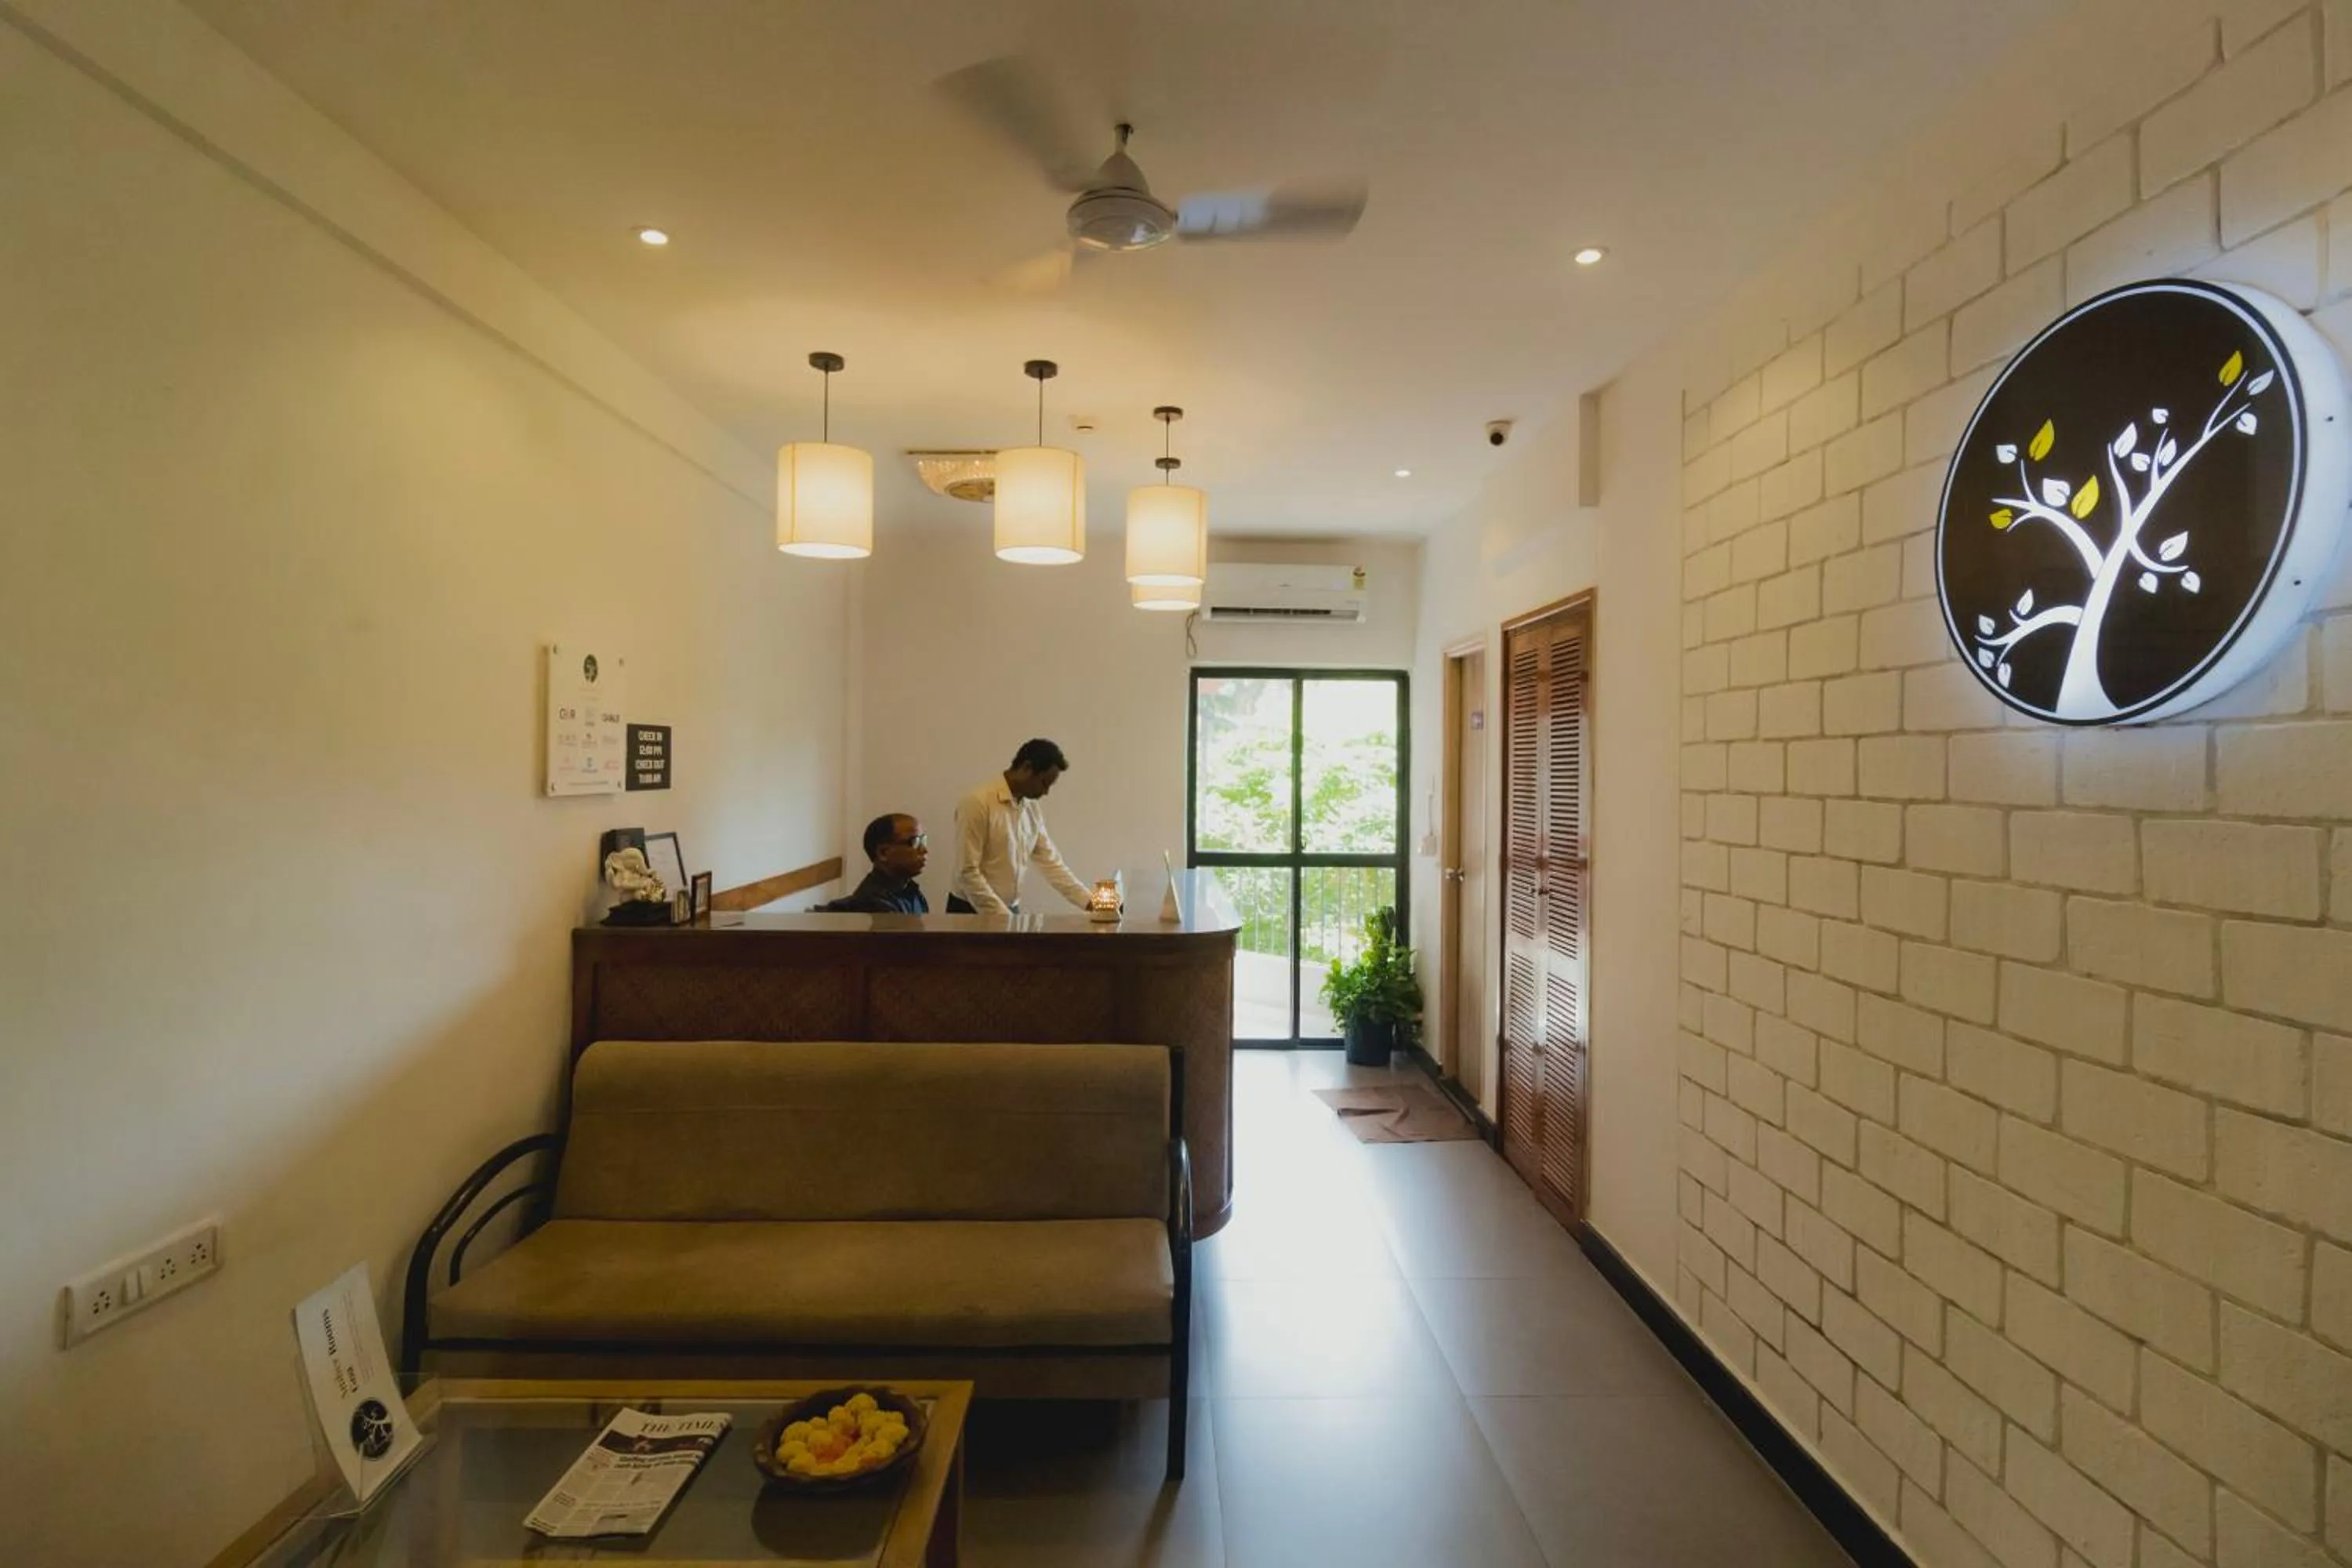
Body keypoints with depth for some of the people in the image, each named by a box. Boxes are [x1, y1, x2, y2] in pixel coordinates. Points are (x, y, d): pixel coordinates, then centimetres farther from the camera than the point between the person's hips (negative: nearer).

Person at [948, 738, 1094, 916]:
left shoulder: (1033, 810, 3)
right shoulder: (978, 803, -17)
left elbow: (1051, 863, 6)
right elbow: (967, 873, -19)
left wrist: (1090, 902, -2)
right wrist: (1001, 916, -20)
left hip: (1008, 912, 6)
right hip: (971, 912, -6)